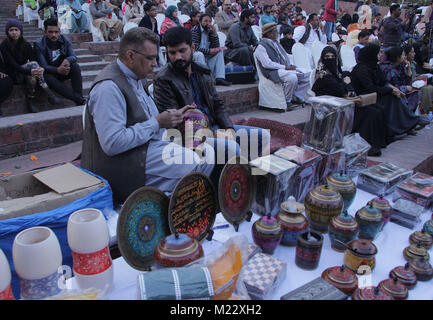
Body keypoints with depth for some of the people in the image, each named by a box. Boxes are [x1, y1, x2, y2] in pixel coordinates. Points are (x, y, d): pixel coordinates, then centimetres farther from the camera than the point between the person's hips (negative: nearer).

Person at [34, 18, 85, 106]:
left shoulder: (64, 40, -1)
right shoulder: (39, 45, -11)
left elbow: (73, 57, -9)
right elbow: (43, 66, -18)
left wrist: (67, 60, -36)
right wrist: (58, 70, -40)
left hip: (64, 70, 3)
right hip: (50, 73, -2)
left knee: (75, 66, -27)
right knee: (48, 78, -36)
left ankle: (80, 100, -37)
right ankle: (80, 100, -48)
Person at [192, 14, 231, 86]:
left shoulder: (209, 31, 9)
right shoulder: (195, 30, -10)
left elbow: (216, 47, 2)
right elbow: (195, 47, -22)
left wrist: (214, 33, -9)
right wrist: (209, 51, -22)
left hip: (206, 57, 7)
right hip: (196, 56, -7)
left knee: (220, 51, -4)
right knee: (200, 54, -35)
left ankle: (220, 78, -19)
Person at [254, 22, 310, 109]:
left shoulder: (276, 43, 23)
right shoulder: (261, 46, -5)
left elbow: (285, 56, 25)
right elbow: (267, 64, -16)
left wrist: (291, 65, 2)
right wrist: (285, 67, -17)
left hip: (286, 69, 9)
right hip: (273, 72, -9)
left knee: (306, 77, -5)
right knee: (292, 77, -34)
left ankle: (296, 98, 5)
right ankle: (287, 101, -14)